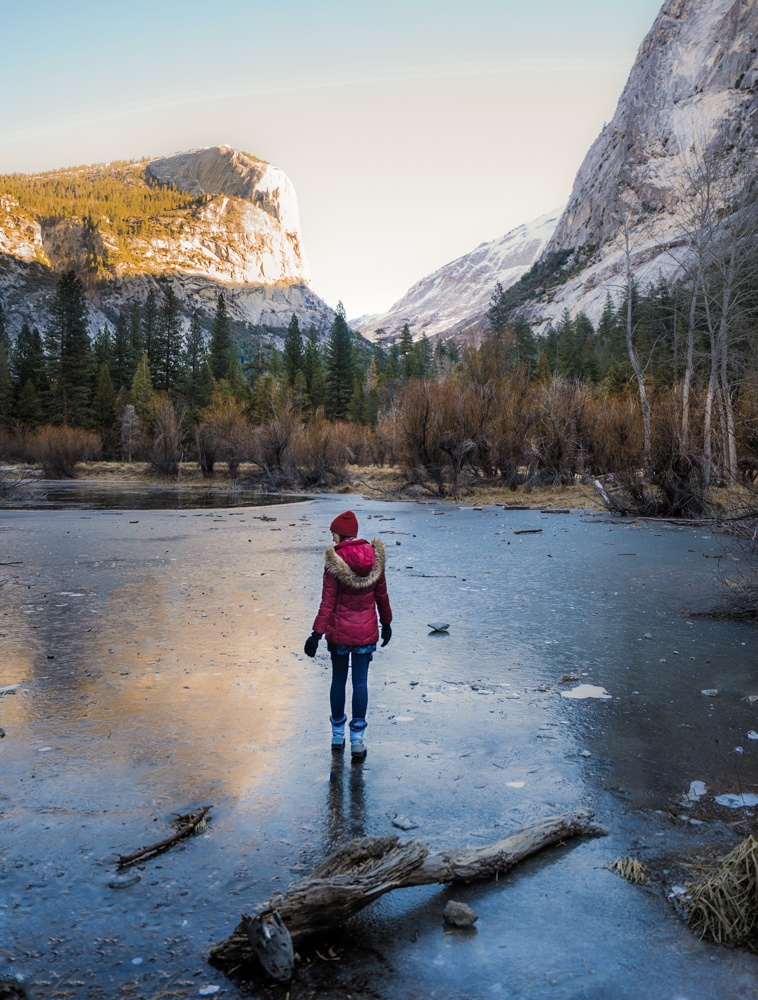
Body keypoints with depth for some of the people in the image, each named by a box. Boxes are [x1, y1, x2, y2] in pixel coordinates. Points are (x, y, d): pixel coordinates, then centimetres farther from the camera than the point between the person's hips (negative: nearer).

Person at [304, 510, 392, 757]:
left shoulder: (334, 561, -14)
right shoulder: (374, 556, -3)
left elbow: (328, 603, -15)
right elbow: (381, 595, 5)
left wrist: (317, 634, -10)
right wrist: (386, 623, 17)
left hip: (339, 632, -2)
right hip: (366, 632, 2)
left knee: (338, 680, 13)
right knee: (360, 682, 8)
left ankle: (337, 736, 25)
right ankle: (357, 740, 10)